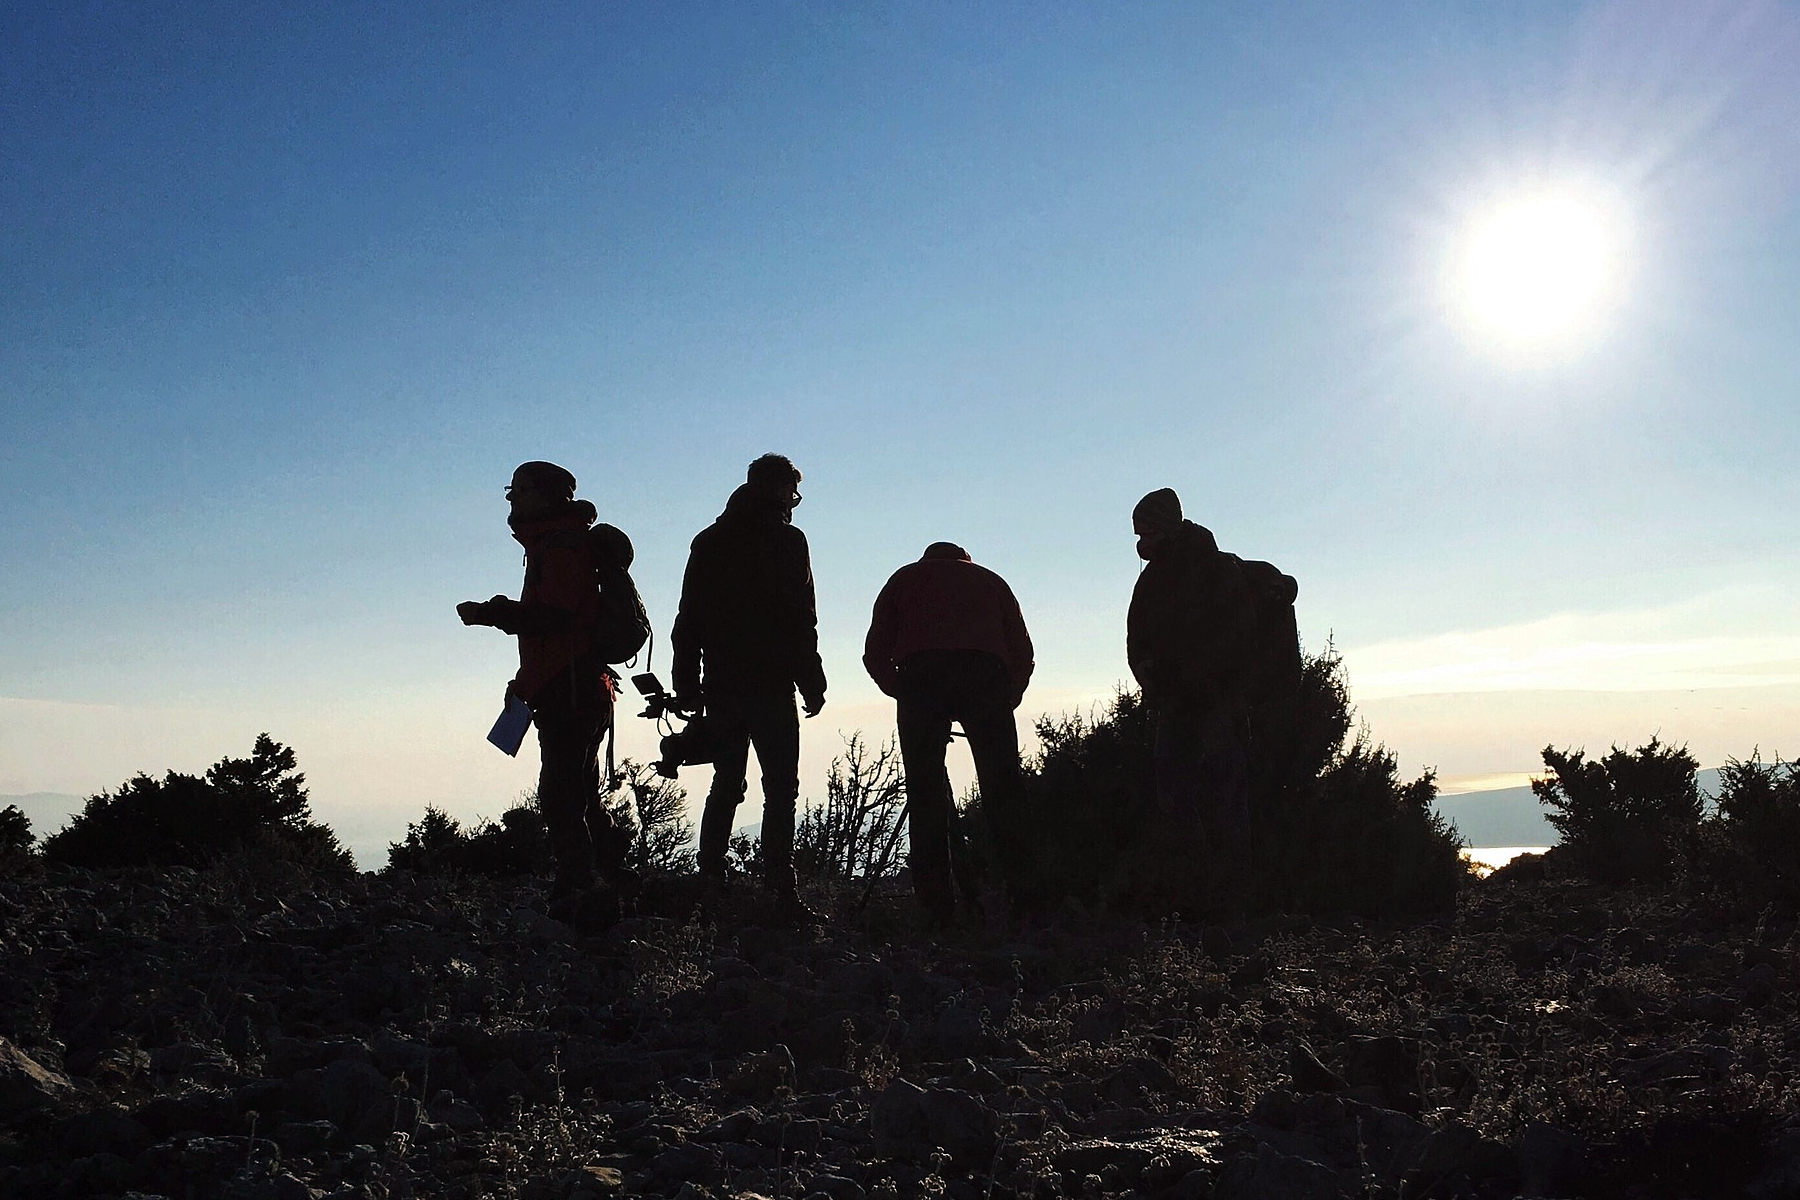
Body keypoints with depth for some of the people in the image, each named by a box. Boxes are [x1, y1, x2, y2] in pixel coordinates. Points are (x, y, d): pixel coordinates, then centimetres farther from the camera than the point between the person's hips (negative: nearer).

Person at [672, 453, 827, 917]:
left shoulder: (708, 540, 14)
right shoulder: (786, 540, -3)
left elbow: (687, 621, 13)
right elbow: (801, 621, -9)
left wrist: (686, 686, 15)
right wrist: (812, 683, -5)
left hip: (721, 686, 6)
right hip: (770, 685, -5)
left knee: (726, 785, 14)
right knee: (780, 789, -3)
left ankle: (709, 882, 11)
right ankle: (779, 889, -9)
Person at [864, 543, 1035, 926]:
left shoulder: (904, 578, 30)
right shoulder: (990, 580, 32)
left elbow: (875, 654, 19)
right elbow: (1023, 654, 21)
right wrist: (1005, 701, 29)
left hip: (919, 672, -1)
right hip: (985, 671, 1)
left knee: (925, 794, 0)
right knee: (1001, 791, 2)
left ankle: (937, 912, -6)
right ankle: (1023, 898, -7)